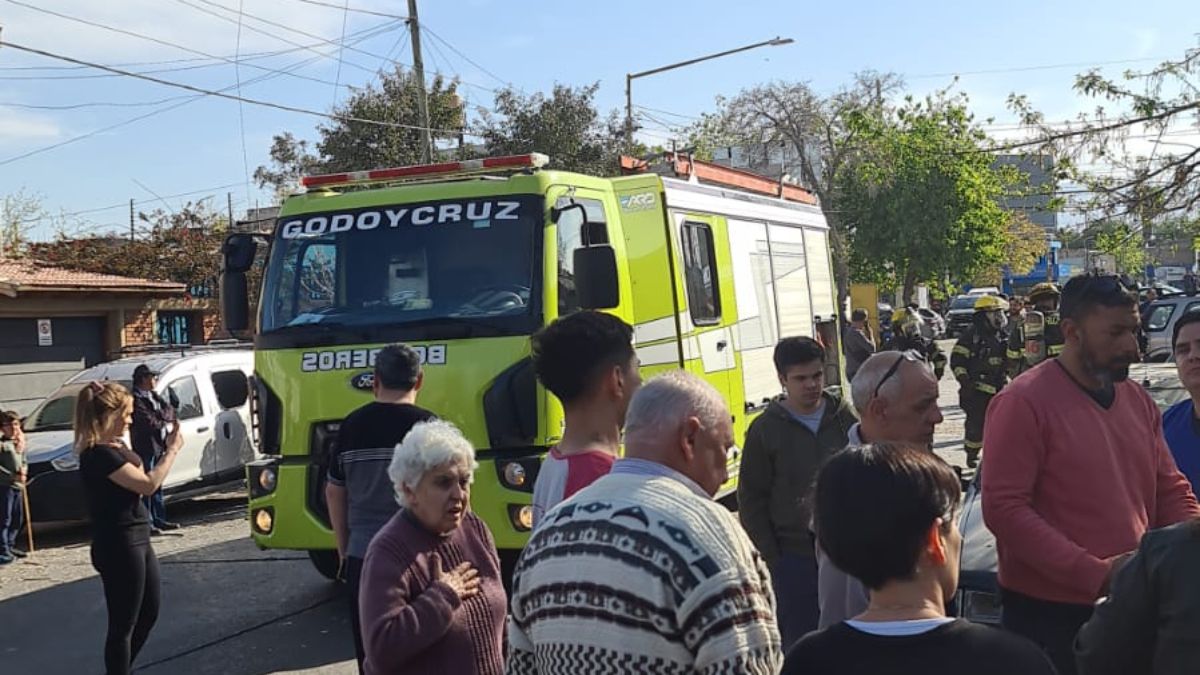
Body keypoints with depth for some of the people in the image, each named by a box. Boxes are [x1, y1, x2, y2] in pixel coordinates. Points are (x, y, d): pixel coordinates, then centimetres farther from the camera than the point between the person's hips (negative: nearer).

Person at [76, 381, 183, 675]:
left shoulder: (114, 449, 11)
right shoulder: (99, 455, -21)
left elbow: (140, 480, 13)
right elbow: (148, 484, -22)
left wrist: (167, 449, 2)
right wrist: (172, 450, -13)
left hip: (137, 540, 10)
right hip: (119, 547, -10)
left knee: (149, 613, 21)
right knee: (123, 624, 0)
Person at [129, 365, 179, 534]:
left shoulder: (153, 396, 14)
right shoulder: (136, 400, -14)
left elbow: (169, 411, 9)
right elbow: (150, 423, -21)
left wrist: (166, 419, -13)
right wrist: (168, 426, -7)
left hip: (157, 446, 9)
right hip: (144, 448, -9)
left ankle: (159, 520, 23)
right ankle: (148, 523, -2)